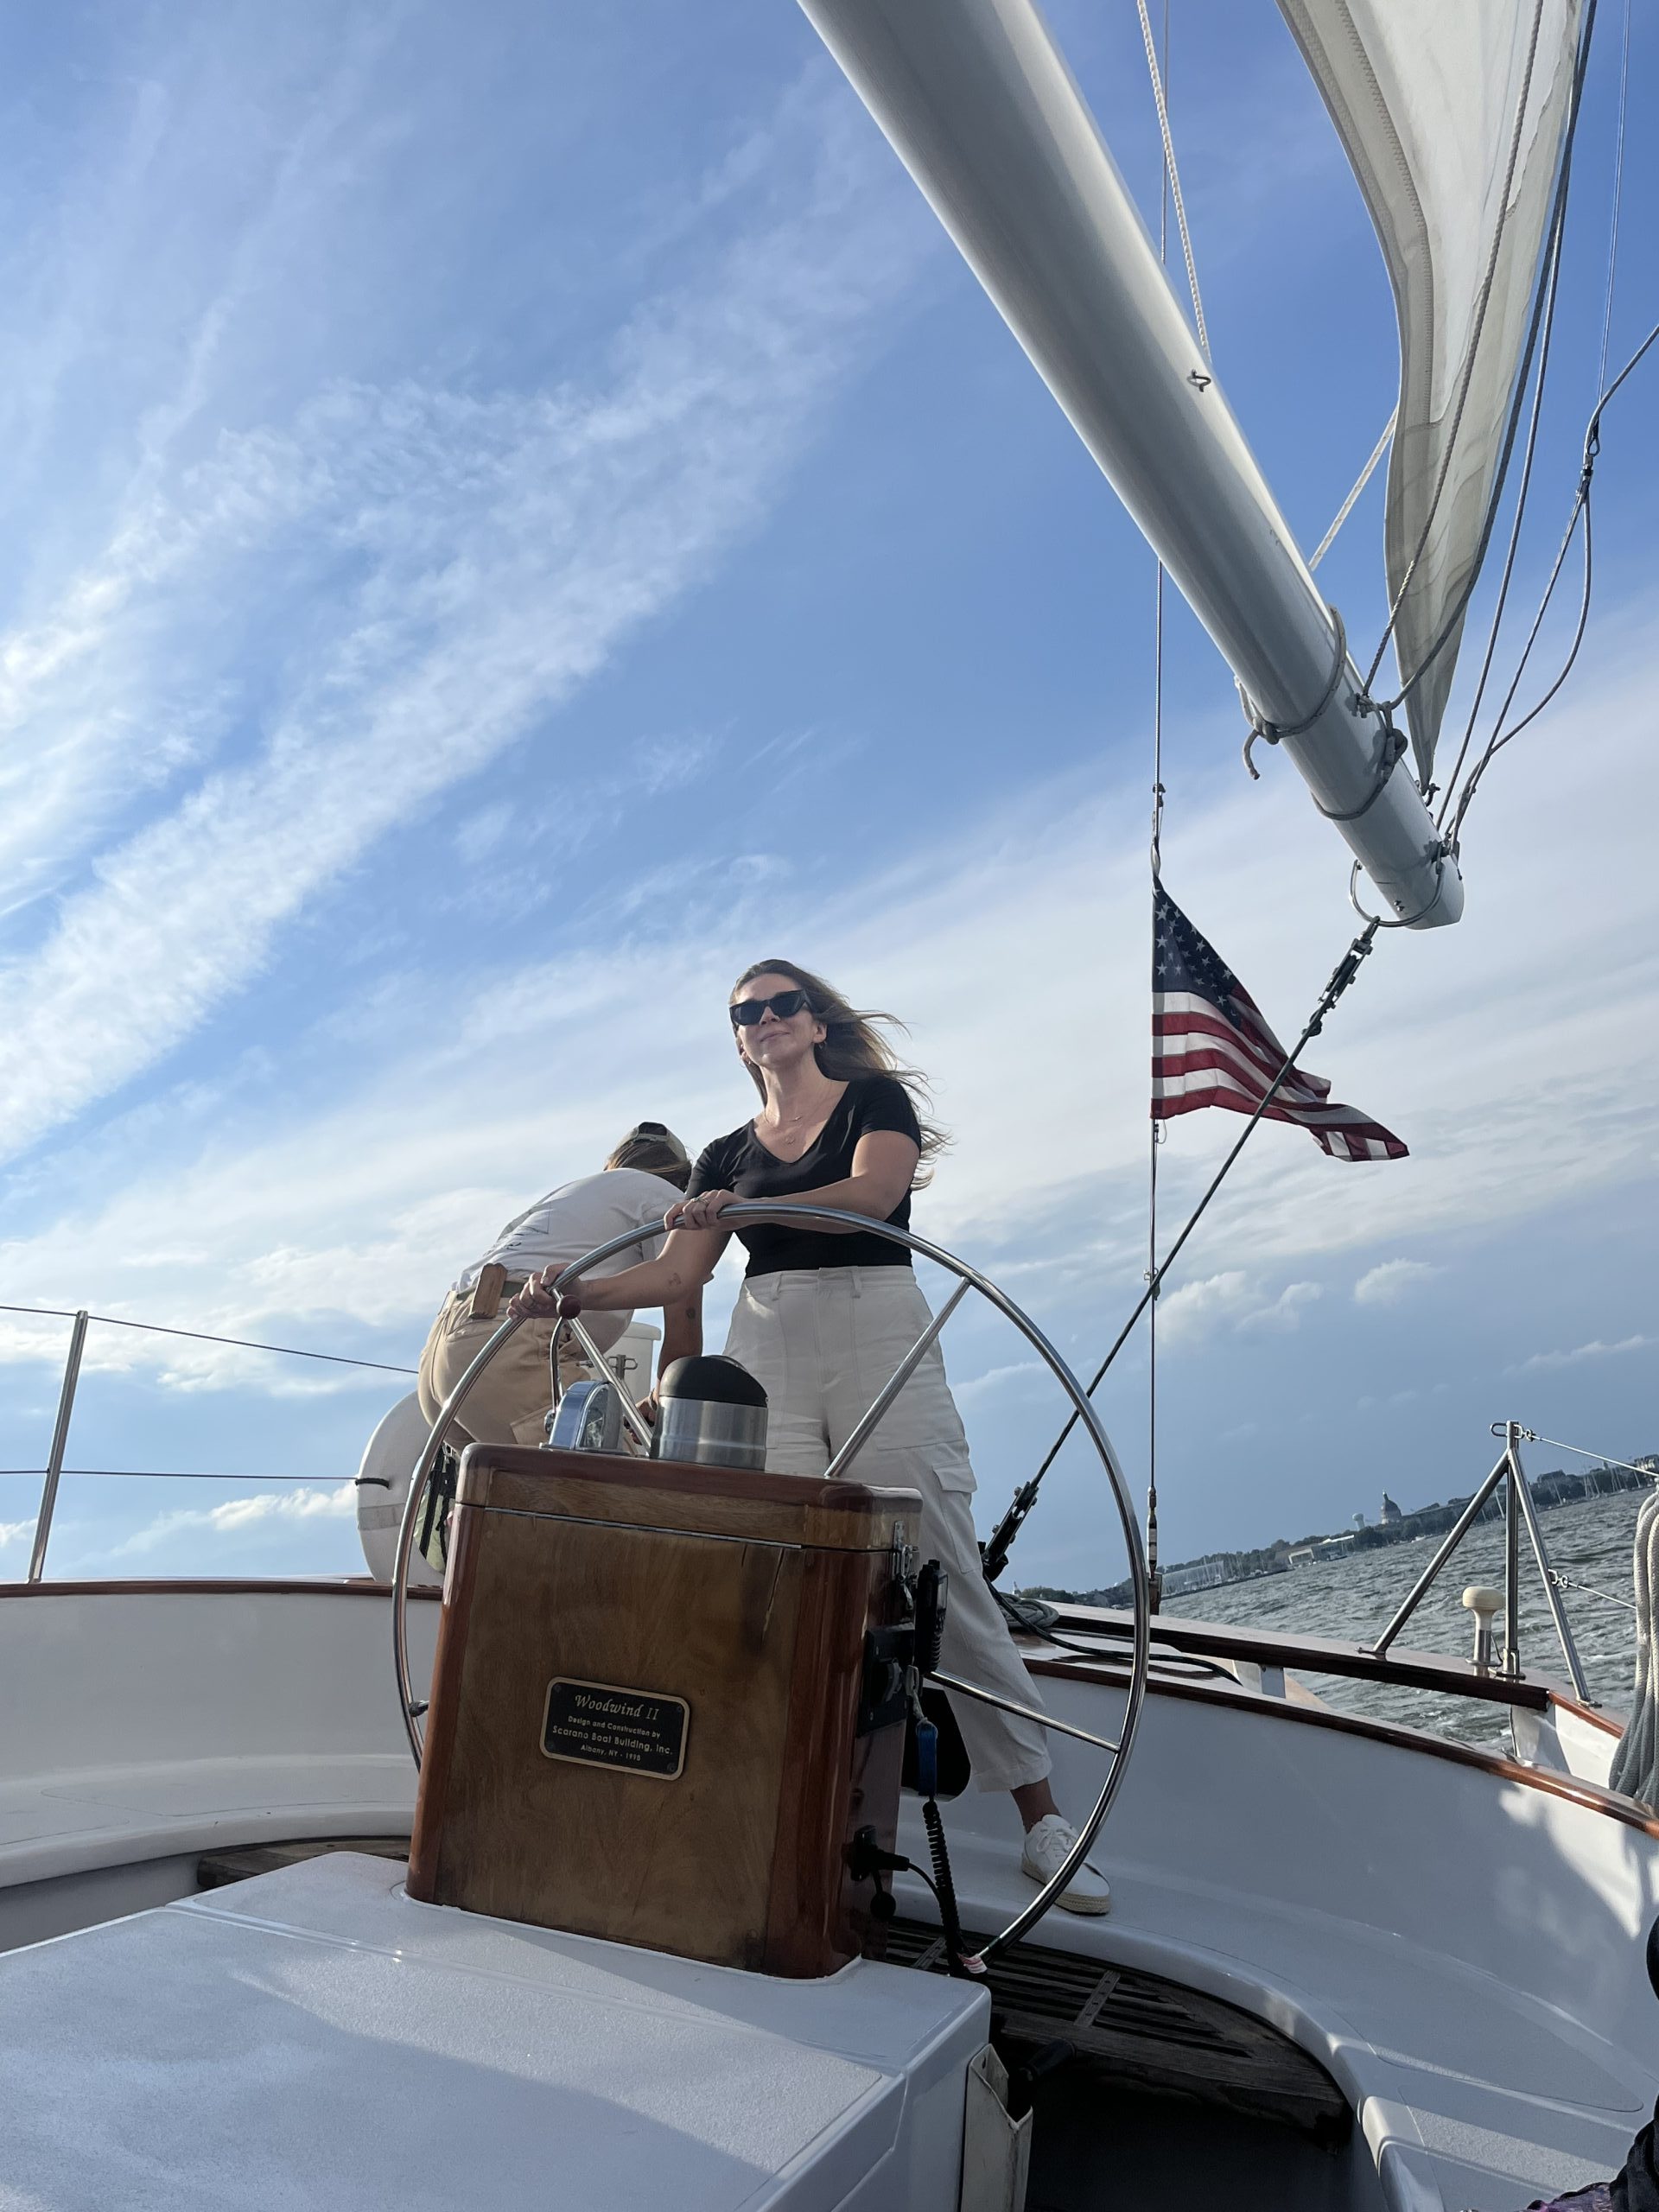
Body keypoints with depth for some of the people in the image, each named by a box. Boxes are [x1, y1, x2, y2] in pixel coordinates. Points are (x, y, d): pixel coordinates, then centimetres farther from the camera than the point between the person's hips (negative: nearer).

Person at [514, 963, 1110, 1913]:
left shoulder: (877, 1098, 9)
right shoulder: (728, 1153, 21)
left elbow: (871, 1193, -11)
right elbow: (676, 1275, 14)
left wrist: (746, 1206, -22)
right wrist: (571, 1294, 1)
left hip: (880, 1343, -4)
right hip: (766, 1355, 4)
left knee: (948, 1582, -6)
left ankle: (1042, 1818, 3)